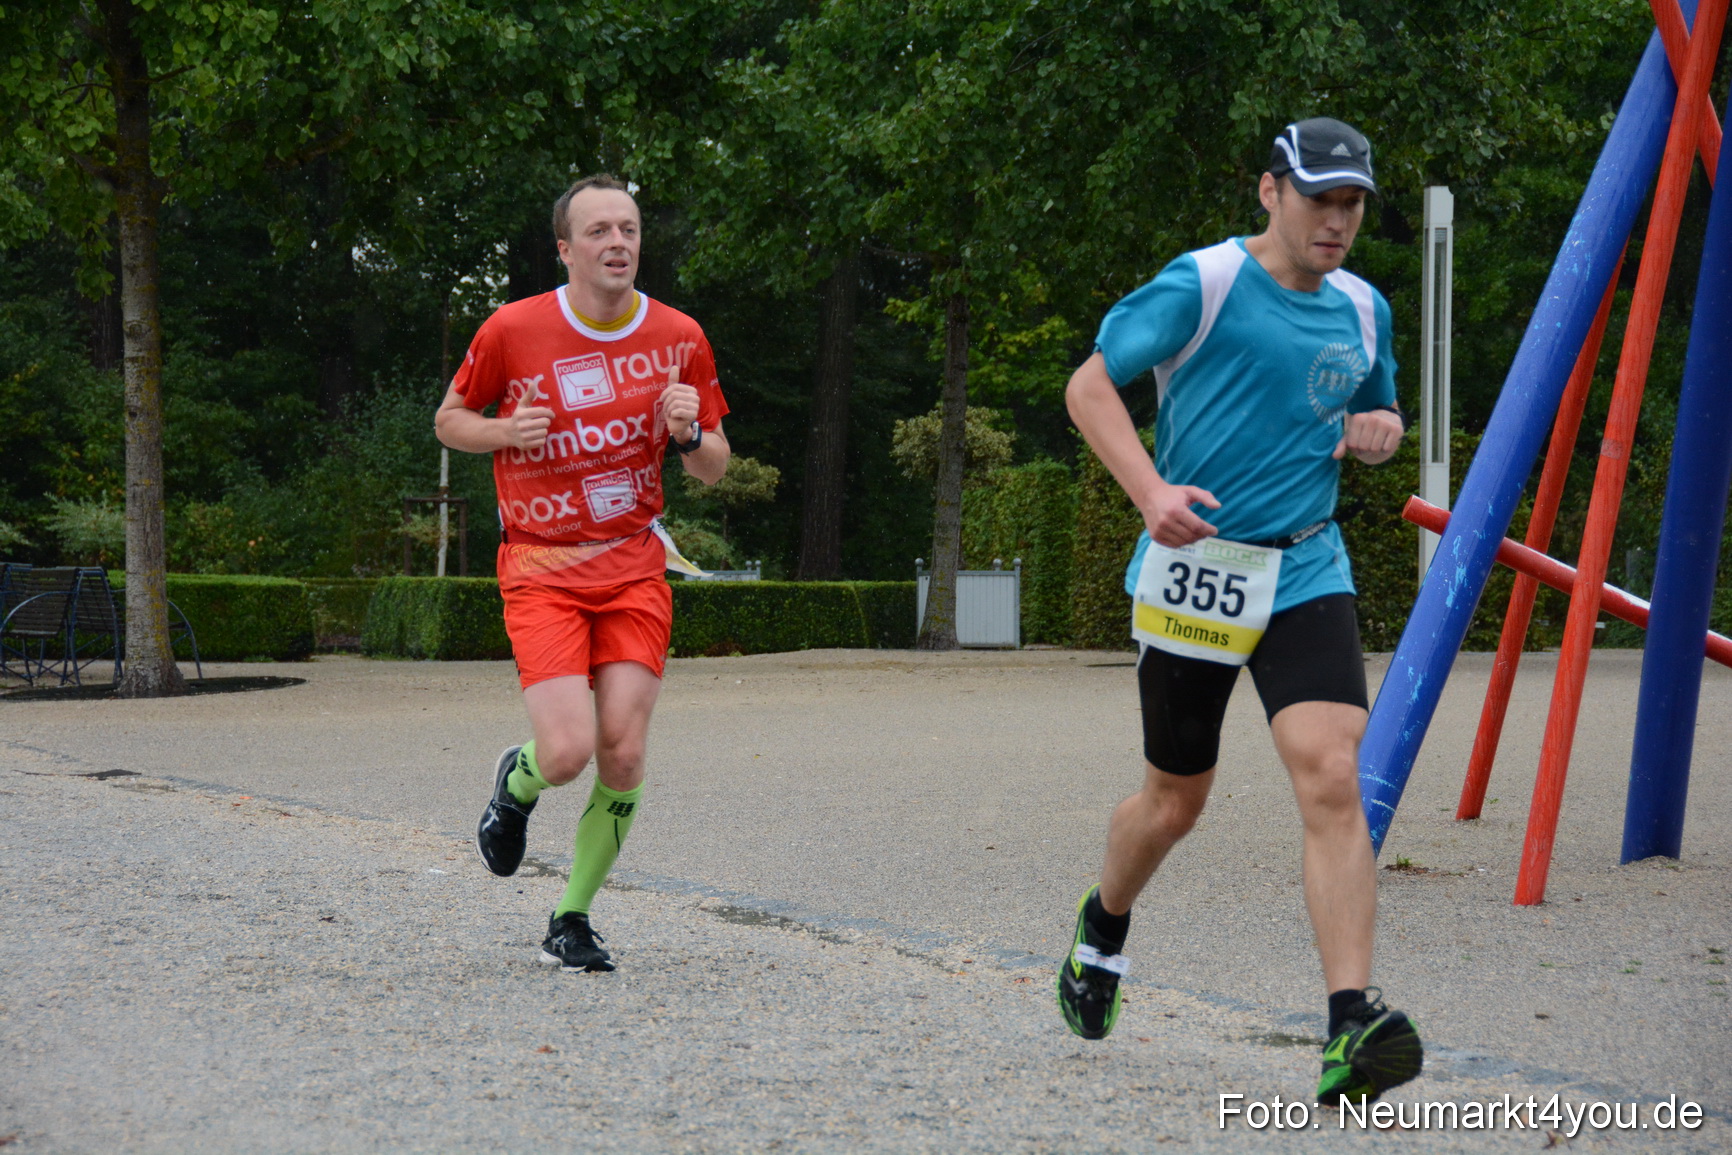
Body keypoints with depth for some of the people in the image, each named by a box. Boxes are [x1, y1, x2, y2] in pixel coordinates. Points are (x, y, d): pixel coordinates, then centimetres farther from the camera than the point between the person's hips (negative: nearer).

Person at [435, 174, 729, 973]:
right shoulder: (513, 330, -6)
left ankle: (572, 921, 12)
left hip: (635, 568, 3)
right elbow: (450, 420, 8)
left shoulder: (679, 338, 2)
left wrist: (691, 434, -12)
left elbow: (713, 469, 11)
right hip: (541, 570, -2)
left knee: (623, 756, -7)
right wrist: (506, 432, -13)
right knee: (567, 752, -17)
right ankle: (515, 784, 22)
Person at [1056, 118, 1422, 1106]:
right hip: (1194, 570, -3)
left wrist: (1381, 429, 3)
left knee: (1334, 776, -18)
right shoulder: (1204, 283, -7)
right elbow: (1089, 386, -5)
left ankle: (1352, 1026, -23)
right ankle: (1104, 930, 43)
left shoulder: (1363, 310, 11)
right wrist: (1152, 491, -19)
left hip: (1308, 573, 3)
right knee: (1176, 801, 10)